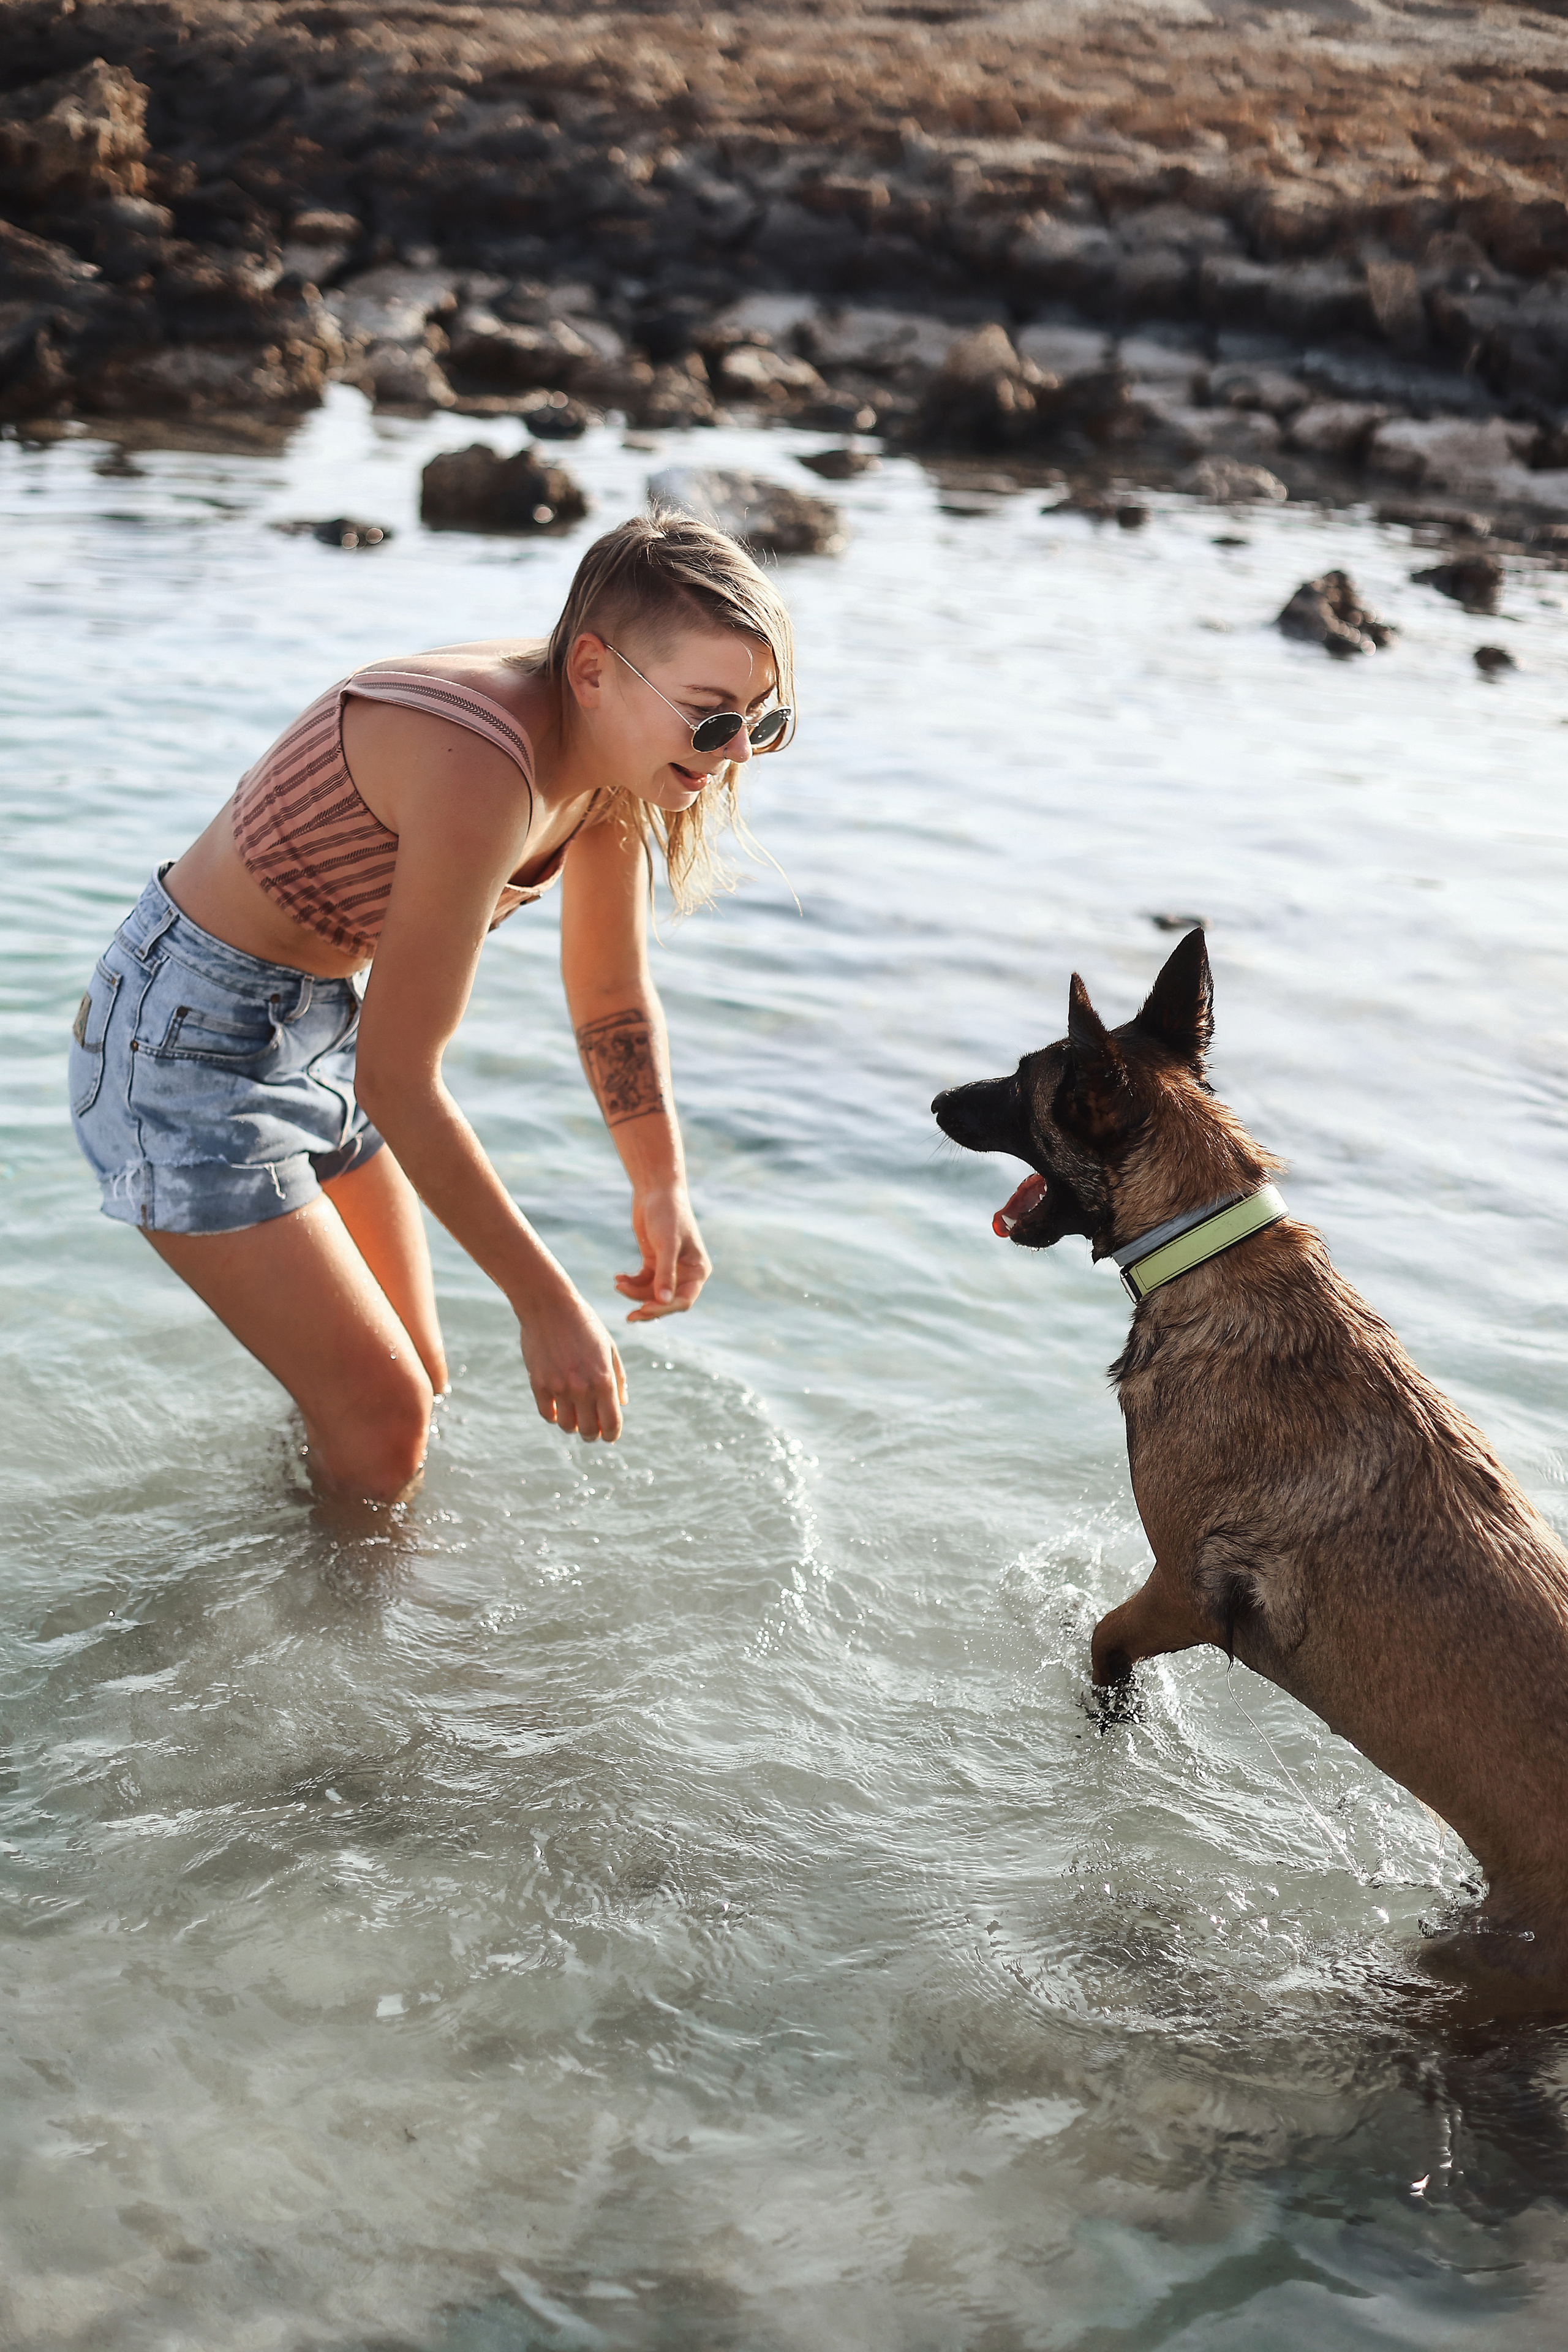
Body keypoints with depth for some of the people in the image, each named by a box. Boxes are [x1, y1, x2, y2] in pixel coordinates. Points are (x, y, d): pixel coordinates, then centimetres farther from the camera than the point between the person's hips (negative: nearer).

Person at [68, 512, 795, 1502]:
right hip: (186, 1041, -8)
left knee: (420, 1383, 17)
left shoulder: (611, 750, -7)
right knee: (382, 1428, -4)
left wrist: (663, 1186, -4)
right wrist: (547, 1303, -23)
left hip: (318, 1021, 8)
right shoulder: (483, 774, -35)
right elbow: (398, 1080, -30)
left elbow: (612, 996, 7)